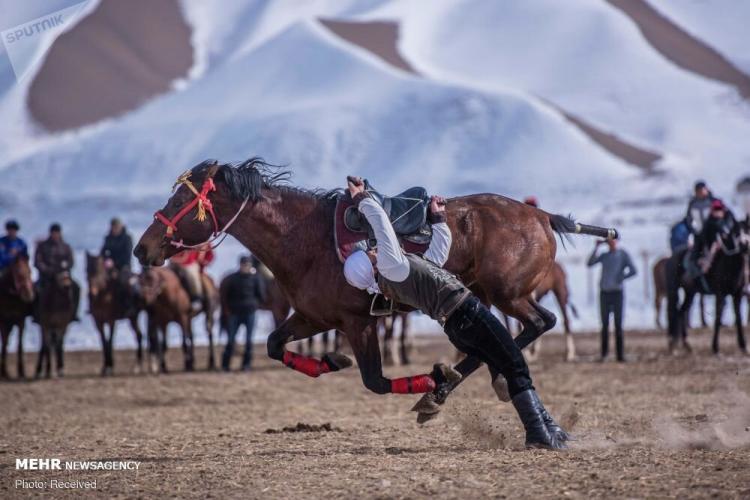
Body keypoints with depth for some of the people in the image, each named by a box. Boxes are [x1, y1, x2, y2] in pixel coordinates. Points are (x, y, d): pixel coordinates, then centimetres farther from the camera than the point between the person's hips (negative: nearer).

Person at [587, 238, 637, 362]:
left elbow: (633, 271, -4)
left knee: (618, 324, -3)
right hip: (604, 292, 3)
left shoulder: (623, 255, 2)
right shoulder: (604, 256, 10)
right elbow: (590, 263, -3)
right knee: (605, 324, 4)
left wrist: (621, 278, -8)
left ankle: (620, 355, -2)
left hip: (617, 292, -3)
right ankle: (604, 353, 9)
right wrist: (597, 247, -6)